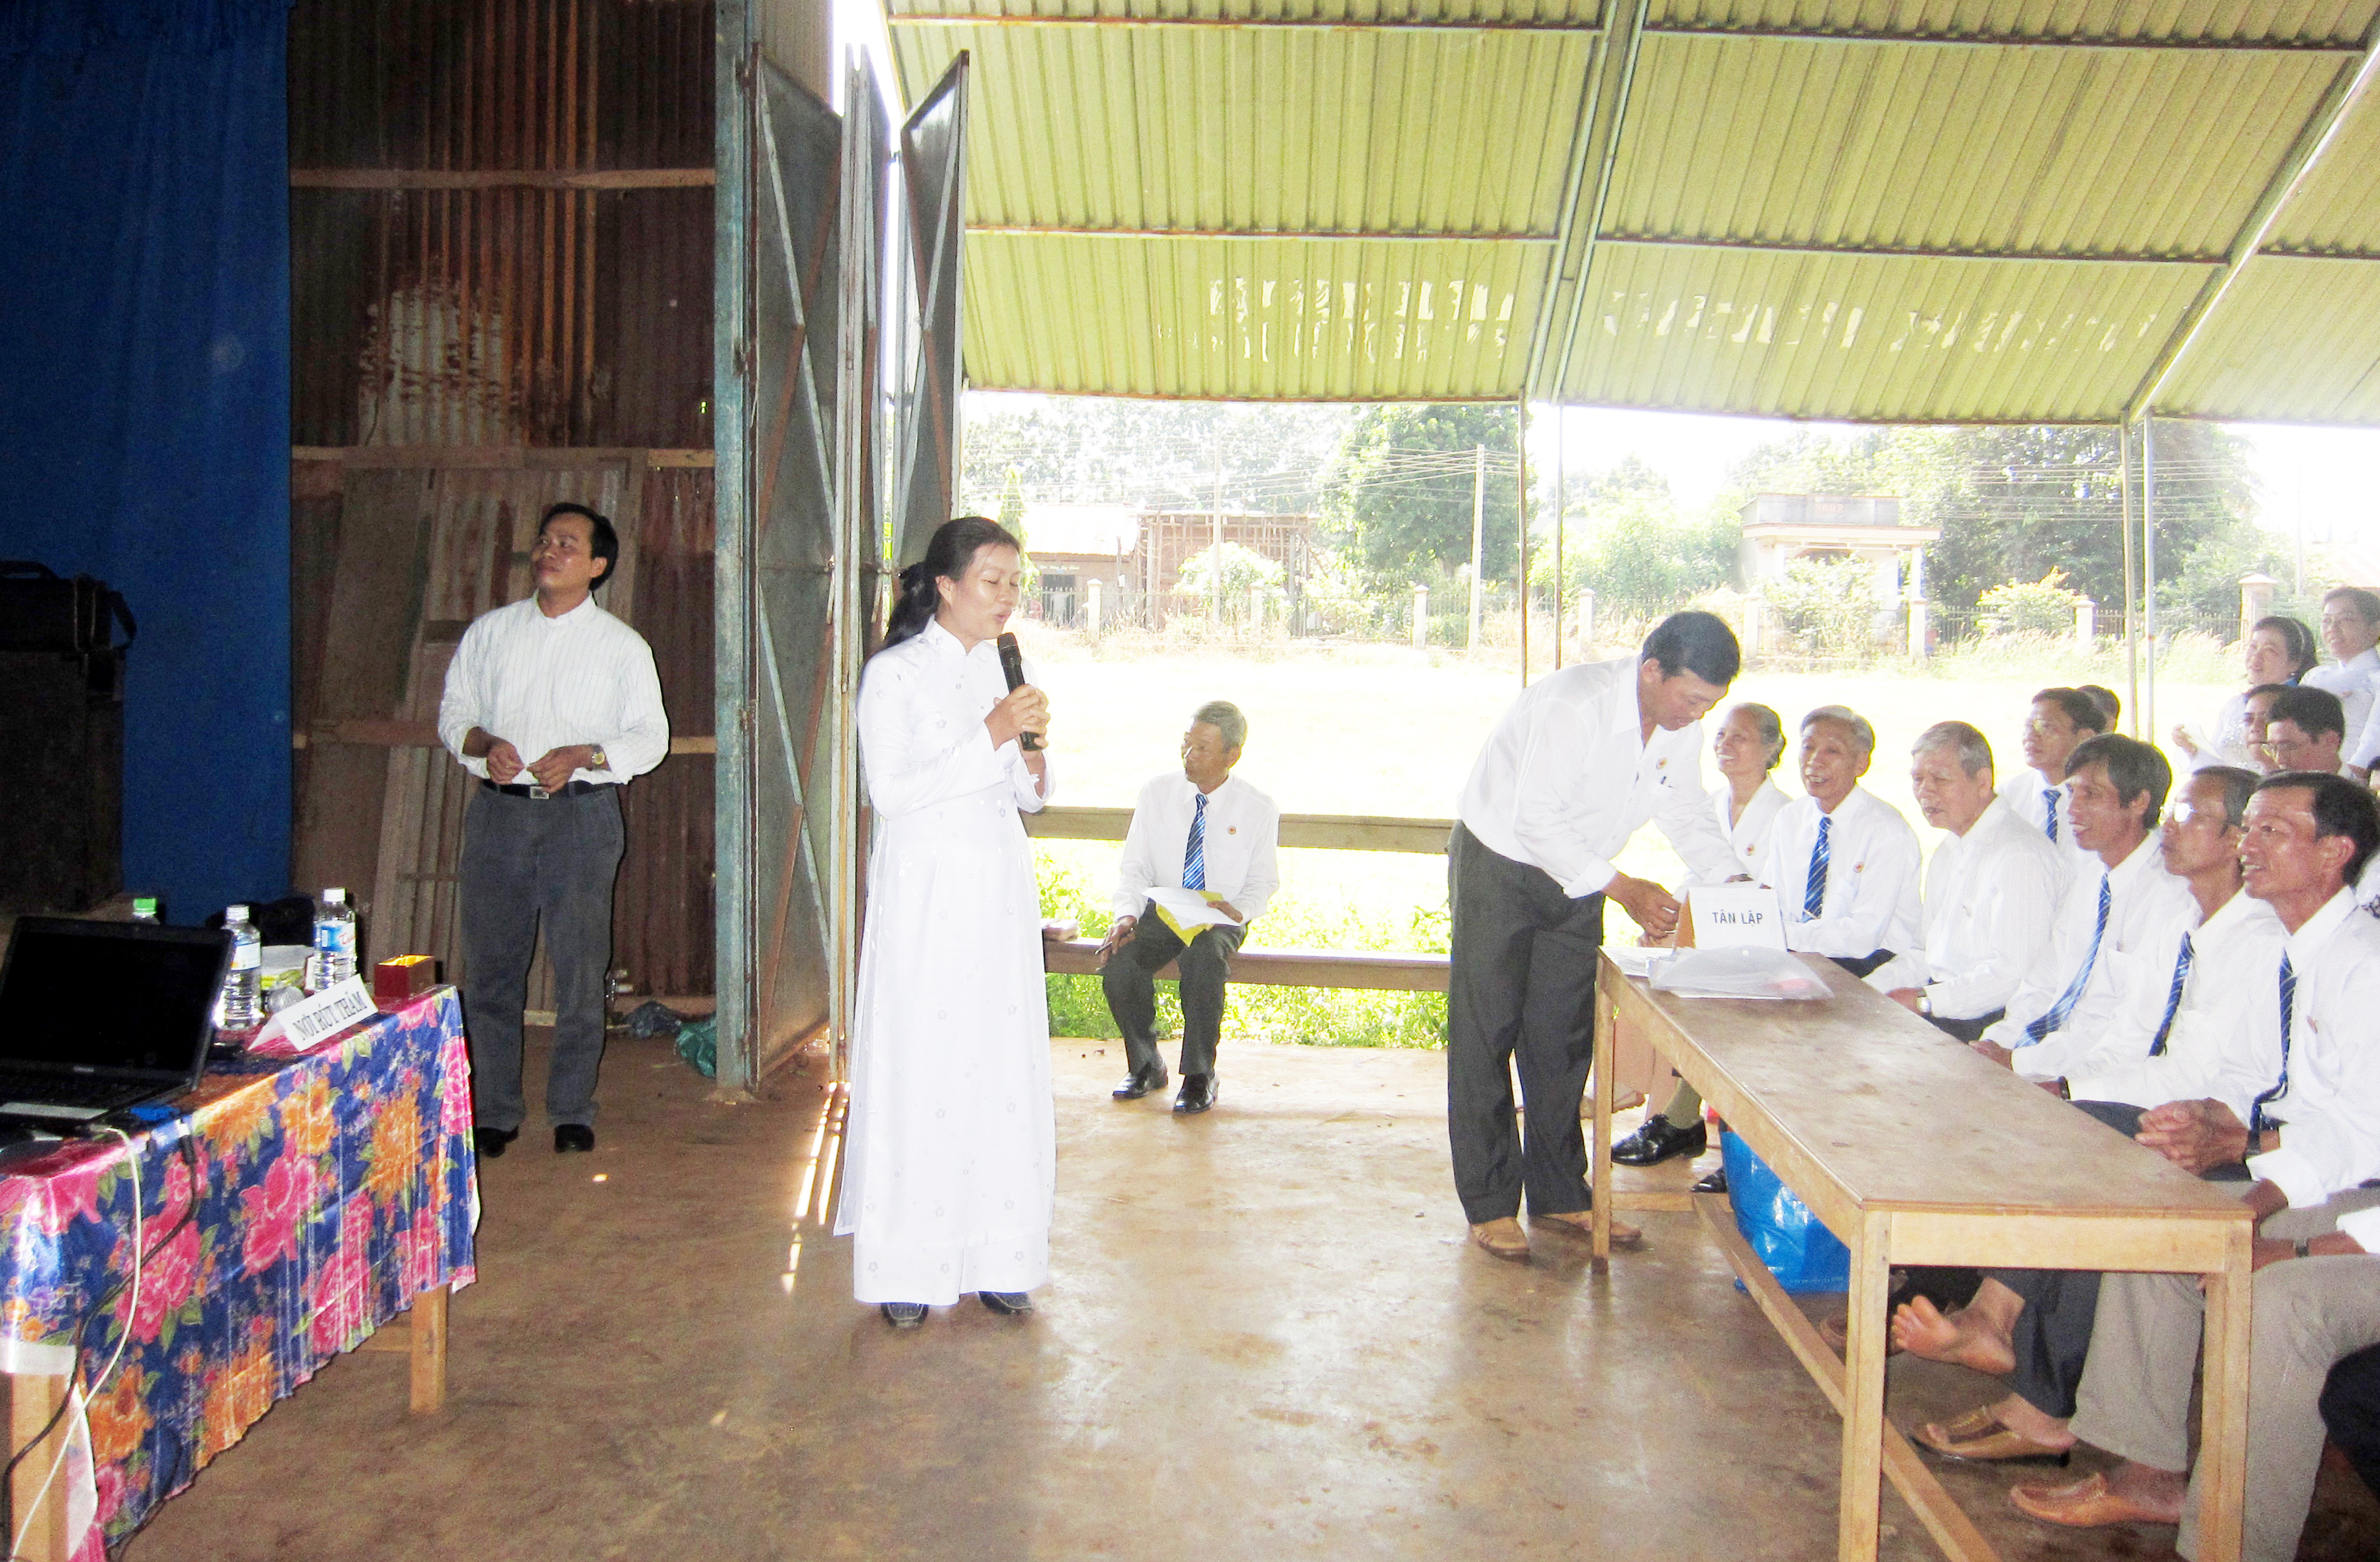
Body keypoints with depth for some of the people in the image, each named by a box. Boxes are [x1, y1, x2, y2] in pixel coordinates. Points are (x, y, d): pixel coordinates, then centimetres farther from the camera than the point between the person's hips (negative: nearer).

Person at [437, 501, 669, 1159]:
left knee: (580, 969, -1)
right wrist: (483, 745, -8)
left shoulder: (623, 646, 5)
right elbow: (453, 711, 14)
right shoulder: (490, 631, 13)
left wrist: (582, 756, -14)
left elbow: (650, 737, 2)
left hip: (582, 815, -2)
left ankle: (573, 1112, 13)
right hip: (498, 810, 2)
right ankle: (494, 1111, 16)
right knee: (490, 967, 4)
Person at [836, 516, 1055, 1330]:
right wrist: (989, 737, -17)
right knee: (918, 1073, -3)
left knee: (1005, 1071, 5)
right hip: (925, 893, -5)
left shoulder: (1011, 670, 11)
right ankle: (905, 1268, 8)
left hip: (1001, 894, 5)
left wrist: (1032, 751, -6)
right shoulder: (893, 675, -5)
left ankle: (995, 1258, 15)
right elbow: (892, 791, -13)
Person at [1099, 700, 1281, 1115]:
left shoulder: (1259, 809, -2)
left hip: (1221, 919, -2)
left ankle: (1199, 1076, -18)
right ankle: (1146, 1065, -3)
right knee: (1118, 962, -28)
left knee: (1205, 960, -37)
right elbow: (1134, 868, 3)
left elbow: (1263, 881, 5)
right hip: (1161, 910, 3)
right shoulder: (1157, 793, 2)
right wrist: (1127, 913, -16)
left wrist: (1239, 910, -18)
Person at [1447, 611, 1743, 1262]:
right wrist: (1623, 888, -31)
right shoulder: (1574, 703, -30)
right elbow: (1535, 819, -29)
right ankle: (1490, 1206, 6)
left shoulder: (1682, 724, -8)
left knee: (1563, 1038, 8)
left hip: (1576, 878, 6)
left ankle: (1561, 1197, 18)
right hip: (1499, 864, -6)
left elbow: (1688, 815, 6)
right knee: (1486, 1036, -3)